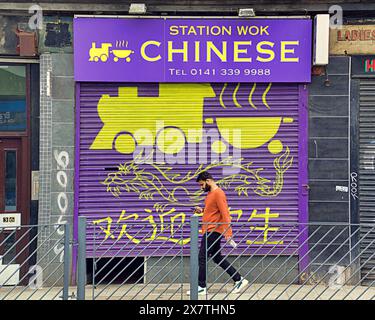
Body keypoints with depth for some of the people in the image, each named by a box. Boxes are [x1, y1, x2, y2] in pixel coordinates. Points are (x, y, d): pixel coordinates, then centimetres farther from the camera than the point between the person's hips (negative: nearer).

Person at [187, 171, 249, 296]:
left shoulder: (218, 193, -15)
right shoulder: (210, 193, 16)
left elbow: (224, 213, -21)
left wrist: (228, 232, -26)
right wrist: (202, 210, 10)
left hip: (213, 231, -10)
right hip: (209, 231, 10)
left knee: (202, 258, -7)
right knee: (217, 258, 13)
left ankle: (201, 287, -1)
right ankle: (239, 280, 15)